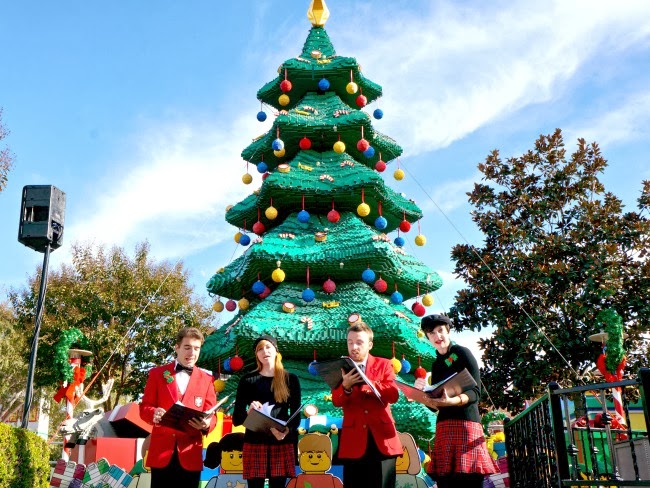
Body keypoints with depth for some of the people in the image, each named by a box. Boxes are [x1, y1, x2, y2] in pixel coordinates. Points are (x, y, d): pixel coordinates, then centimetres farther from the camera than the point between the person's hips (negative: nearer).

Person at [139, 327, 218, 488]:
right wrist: (154, 413, -20)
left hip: (190, 454, 1)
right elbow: (144, 408, 4)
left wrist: (206, 424, -19)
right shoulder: (157, 374, 6)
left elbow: (212, 415, 6)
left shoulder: (206, 379, 9)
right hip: (161, 451, -1)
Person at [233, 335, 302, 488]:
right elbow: (236, 419, 3)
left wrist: (287, 430, -16)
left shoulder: (290, 379, 9)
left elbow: (296, 415, 5)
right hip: (255, 442, 0)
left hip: (283, 443, 1)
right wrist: (249, 411, -19)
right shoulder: (247, 380, 7)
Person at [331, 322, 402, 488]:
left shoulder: (383, 364, 6)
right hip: (354, 440, 0)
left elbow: (393, 395, -8)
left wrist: (367, 382, -20)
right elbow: (336, 401, -7)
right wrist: (346, 386, -27)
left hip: (382, 438, 0)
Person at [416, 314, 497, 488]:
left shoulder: (462, 353, 0)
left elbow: (475, 392, -10)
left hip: (466, 423, -6)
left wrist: (452, 401, -27)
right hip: (443, 428, 6)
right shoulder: (436, 364, 18)